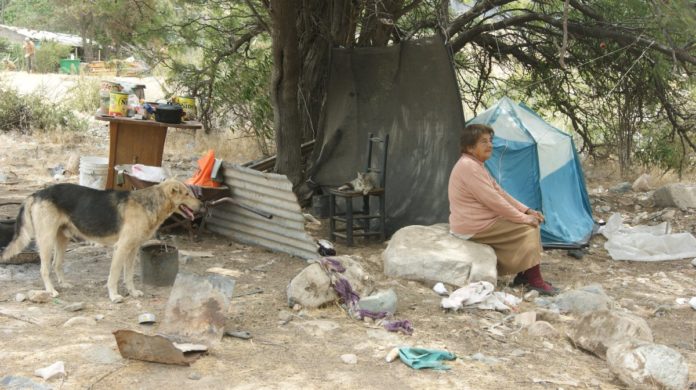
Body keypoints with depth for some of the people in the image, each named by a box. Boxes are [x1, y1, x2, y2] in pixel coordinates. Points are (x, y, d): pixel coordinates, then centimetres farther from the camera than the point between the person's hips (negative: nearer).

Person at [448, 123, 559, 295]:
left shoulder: (476, 165, 13)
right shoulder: (468, 166, -21)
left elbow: (499, 192, 16)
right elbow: (492, 200, -23)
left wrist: (527, 211, 6)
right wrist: (523, 218, -15)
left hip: (480, 222, 10)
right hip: (473, 227, -10)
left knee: (530, 223, 8)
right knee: (528, 228, -12)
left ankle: (524, 275, 10)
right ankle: (534, 280, -6)